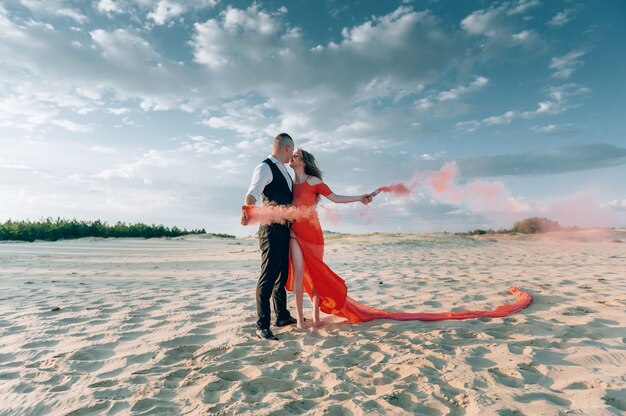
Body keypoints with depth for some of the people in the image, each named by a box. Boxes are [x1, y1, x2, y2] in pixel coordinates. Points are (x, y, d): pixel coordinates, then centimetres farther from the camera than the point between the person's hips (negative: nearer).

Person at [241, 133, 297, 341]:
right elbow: (253, 192, -27)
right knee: (269, 274, -9)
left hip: (286, 228, 10)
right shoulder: (265, 167, -9)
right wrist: (247, 210, -45)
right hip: (272, 228, -9)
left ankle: (282, 316, 29)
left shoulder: (284, 171, 19)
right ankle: (262, 326, -1)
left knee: (282, 273, 16)